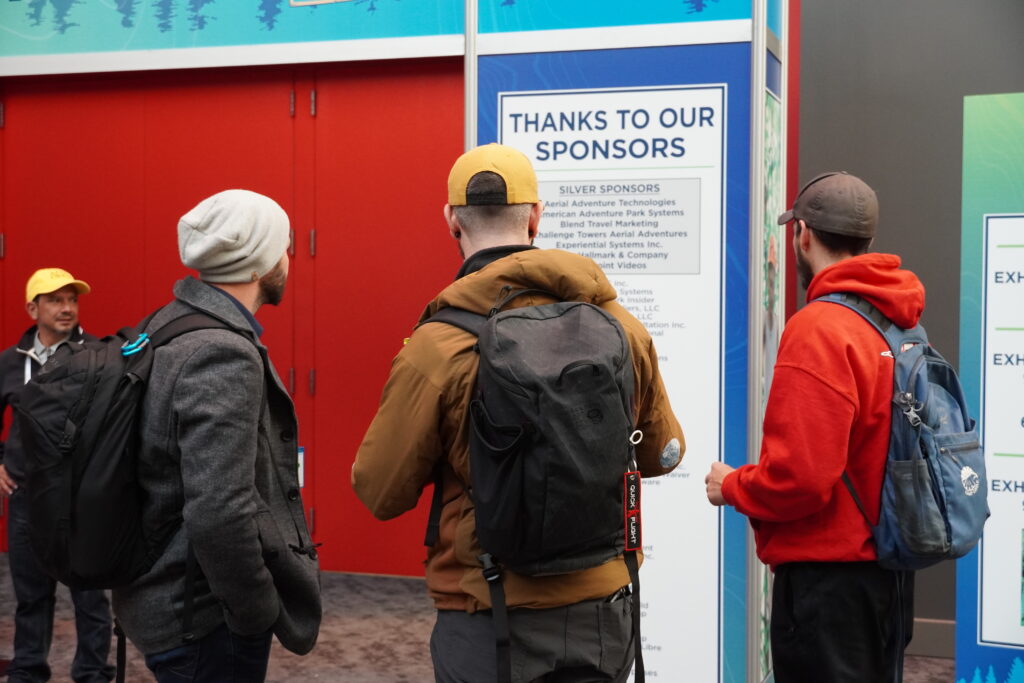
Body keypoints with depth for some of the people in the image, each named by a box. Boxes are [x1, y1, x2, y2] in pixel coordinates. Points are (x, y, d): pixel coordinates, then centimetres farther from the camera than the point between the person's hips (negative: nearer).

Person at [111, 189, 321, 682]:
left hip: (168, 595, 9)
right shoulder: (223, 355, -23)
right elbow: (218, 515, -30)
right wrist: (260, 612, -17)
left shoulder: (173, 324, 7)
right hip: (204, 619, -9)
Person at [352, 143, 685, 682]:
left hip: (489, 622, -3)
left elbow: (379, 494, -8)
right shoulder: (620, 325, -5)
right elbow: (663, 454, 10)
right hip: (601, 613, 3)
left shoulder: (437, 345, -16)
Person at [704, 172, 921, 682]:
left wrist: (731, 487, -5)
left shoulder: (818, 328, -18)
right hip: (890, 569, 8)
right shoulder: (903, 326, 4)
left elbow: (800, 477, -23)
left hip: (828, 577, -8)